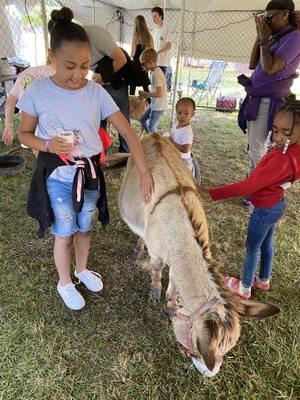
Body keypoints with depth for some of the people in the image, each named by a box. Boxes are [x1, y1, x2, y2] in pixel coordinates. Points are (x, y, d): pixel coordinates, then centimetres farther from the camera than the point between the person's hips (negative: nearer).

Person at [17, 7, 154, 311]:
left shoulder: (96, 92, -8)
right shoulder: (37, 92, -11)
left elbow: (127, 132, -10)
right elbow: (24, 134, 0)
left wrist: (144, 172, -16)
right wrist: (48, 145, -22)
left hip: (89, 173, 2)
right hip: (56, 176, -2)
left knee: (84, 228, 19)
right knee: (64, 234, 10)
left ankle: (82, 269, 47)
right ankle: (64, 283, 36)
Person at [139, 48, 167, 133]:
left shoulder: (156, 74, -23)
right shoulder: (154, 71, 6)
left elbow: (159, 93, -31)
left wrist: (145, 93, -18)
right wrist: (146, 95, 1)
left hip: (159, 106, -10)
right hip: (154, 104, 10)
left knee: (151, 127, 1)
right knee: (142, 120, 19)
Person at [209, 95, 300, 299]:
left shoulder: (283, 160, -36)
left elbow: (248, 186, -38)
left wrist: (212, 193, -37)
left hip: (264, 210, -9)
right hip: (277, 204, 9)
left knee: (252, 248, 12)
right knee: (267, 243, 26)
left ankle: (244, 288, 34)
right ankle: (264, 280, 48)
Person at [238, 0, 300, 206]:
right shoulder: (277, 38, 15)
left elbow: (270, 68, -20)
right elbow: (253, 64, 13)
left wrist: (264, 38, -10)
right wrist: (260, 35, 8)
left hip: (268, 102, -9)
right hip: (257, 99, 9)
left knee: (257, 150, -5)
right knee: (254, 148, 16)